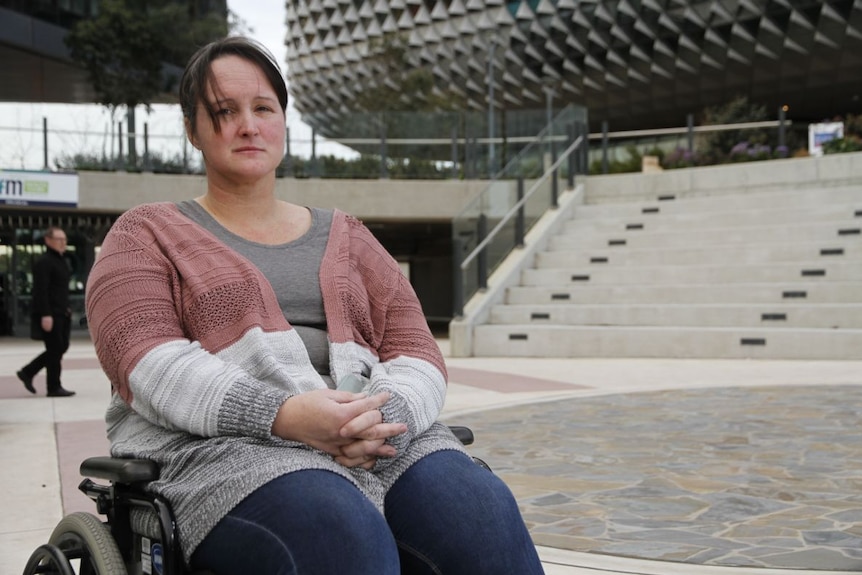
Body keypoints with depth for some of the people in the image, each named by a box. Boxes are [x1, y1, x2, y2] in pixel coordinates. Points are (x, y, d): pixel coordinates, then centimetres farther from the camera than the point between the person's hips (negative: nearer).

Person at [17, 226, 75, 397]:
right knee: (55, 349, -4)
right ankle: (54, 388, 5)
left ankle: (27, 372, 21)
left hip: (61, 314, 10)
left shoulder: (61, 261, 18)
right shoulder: (43, 262, -13)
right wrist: (45, 315, -24)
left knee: (61, 347, 11)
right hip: (50, 315, -10)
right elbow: (41, 291, -20)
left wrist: (66, 309, 20)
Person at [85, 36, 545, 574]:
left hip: (383, 440, 4)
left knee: (486, 513, -28)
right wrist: (283, 414, -20)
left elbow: (417, 351, 14)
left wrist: (384, 417, -11)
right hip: (225, 445, -3)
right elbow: (146, 362, -3)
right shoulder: (148, 234, 15)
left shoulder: (346, 237, 24)